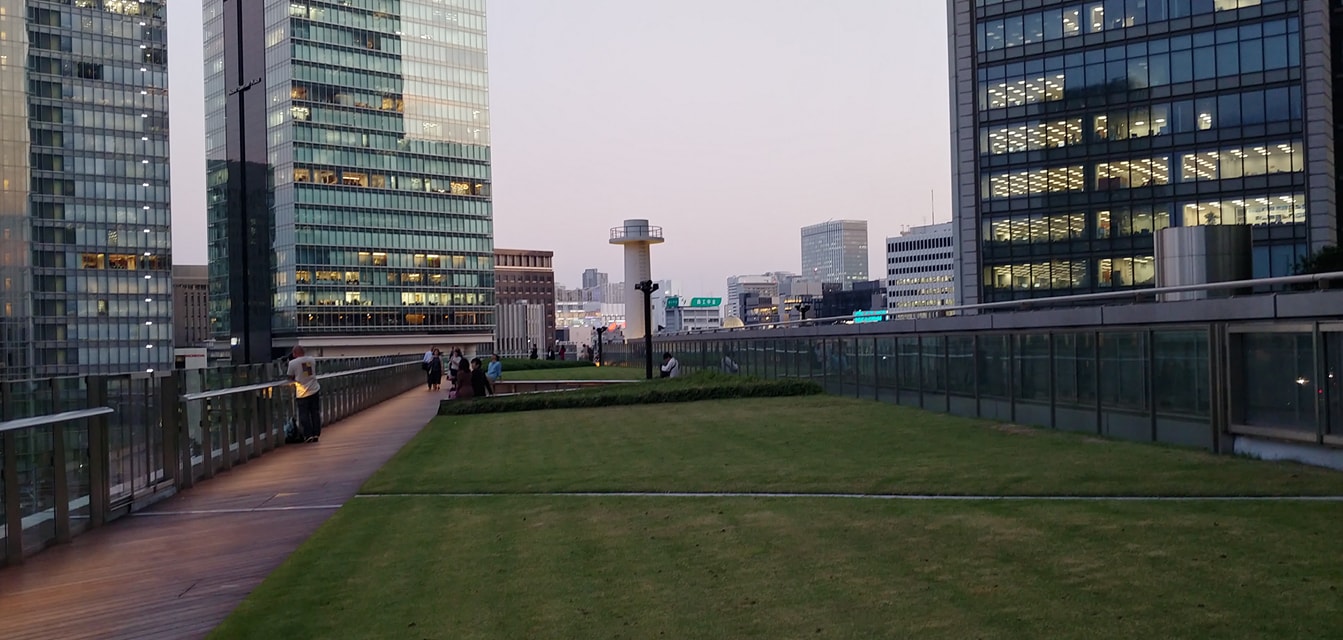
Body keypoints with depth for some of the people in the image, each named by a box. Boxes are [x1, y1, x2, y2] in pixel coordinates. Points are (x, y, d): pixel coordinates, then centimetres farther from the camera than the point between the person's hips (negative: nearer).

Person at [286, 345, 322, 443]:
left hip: (302, 393, -4)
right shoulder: (311, 359, 3)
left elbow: (290, 377, -1)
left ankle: (308, 435, 1)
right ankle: (316, 434, 13)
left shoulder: (292, 363, -11)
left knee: (304, 415, 4)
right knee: (315, 413, 11)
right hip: (314, 390, 4)